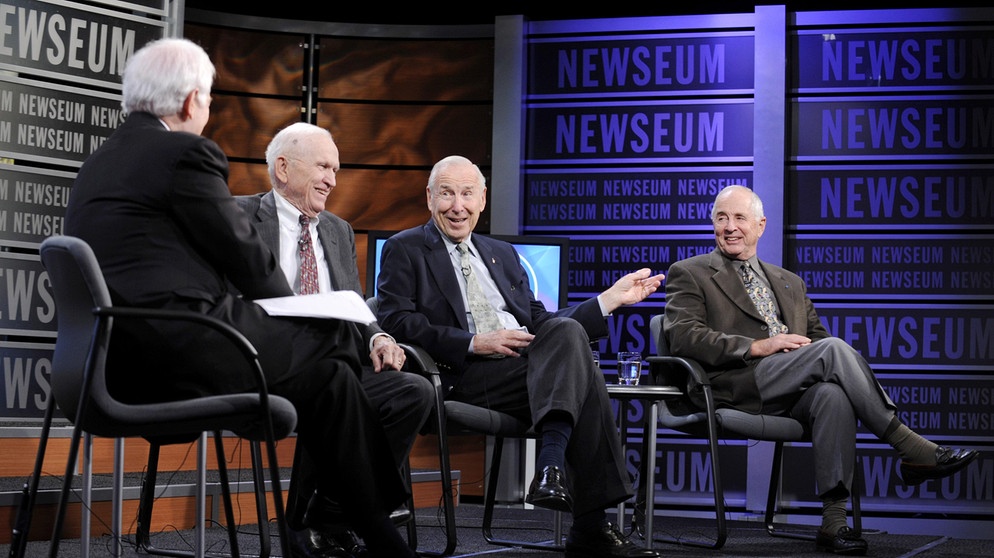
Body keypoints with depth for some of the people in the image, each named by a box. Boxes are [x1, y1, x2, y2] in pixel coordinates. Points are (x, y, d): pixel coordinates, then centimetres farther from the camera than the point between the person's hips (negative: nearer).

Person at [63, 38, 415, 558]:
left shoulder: (97, 163, 19)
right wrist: (292, 301, 17)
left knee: (320, 368, 16)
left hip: (118, 359, 9)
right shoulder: (187, 153, -8)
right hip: (177, 355, -9)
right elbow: (246, 256, -5)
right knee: (332, 343, 4)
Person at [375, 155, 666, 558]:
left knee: (567, 331, -28)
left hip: (532, 363, 6)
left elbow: (541, 323, 23)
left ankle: (551, 465, -35)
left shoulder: (503, 254, 29)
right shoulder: (405, 250, 11)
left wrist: (612, 298, 14)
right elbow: (397, 322, -6)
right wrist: (474, 343, -15)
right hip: (465, 376, -6)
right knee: (581, 375, -28)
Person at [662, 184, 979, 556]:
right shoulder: (689, 274, 12)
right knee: (833, 349, -28)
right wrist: (758, 347, -14)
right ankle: (911, 449, -25)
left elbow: (817, 336, 25)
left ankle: (833, 521, -35)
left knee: (833, 393, -34)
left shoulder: (790, 283, 30)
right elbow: (683, 337, -4)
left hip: (795, 392, 5)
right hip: (739, 389, -4)